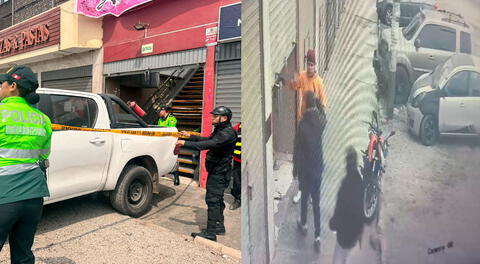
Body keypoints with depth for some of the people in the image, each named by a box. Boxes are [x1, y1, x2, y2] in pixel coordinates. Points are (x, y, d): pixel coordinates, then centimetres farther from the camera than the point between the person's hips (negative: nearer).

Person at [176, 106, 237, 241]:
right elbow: (208, 140, 29)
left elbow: (210, 144, -32)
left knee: (213, 200, -7)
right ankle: (219, 227, 31)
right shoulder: (220, 130, 15)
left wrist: (186, 143, -33)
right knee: (217, 200, 18)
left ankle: (211, 233, -1)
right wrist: (190, 136, 25)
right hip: (216, 171, 11)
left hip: (219, 173, -11)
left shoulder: (228, 133, -20)